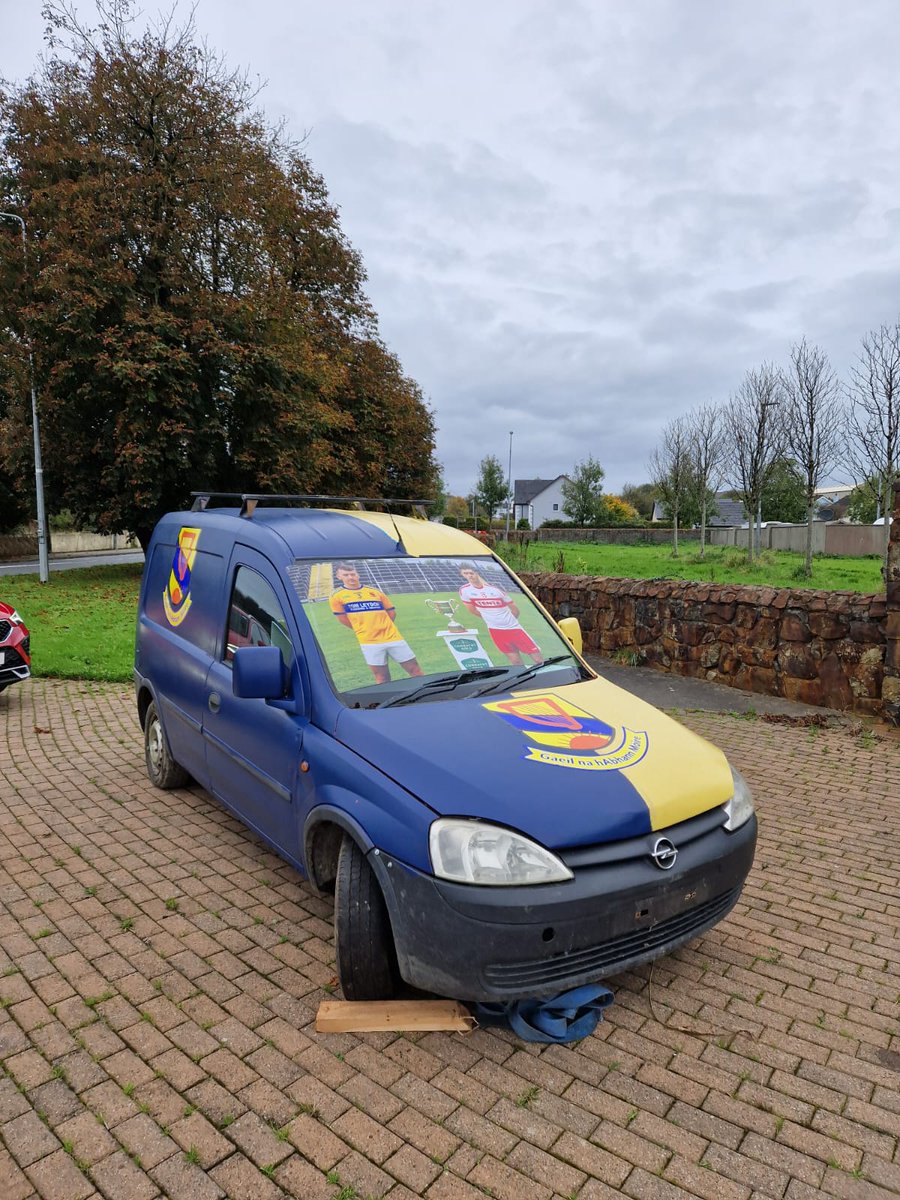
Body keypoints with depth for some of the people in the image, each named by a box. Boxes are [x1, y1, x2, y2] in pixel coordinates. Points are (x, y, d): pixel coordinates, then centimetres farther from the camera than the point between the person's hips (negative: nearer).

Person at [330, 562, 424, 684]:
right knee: (382, 676, 3)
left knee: (414, 669, 5)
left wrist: (382, 627, 9)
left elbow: (391, 612, 14)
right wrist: (364, 630, 9)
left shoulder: (375, 592, 7)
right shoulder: (337, 596, 0)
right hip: (369, 642, -2)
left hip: (393, 637, 2)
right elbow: (343, 619, 3)